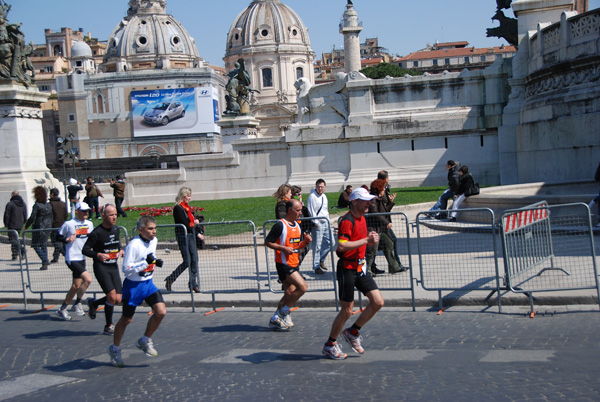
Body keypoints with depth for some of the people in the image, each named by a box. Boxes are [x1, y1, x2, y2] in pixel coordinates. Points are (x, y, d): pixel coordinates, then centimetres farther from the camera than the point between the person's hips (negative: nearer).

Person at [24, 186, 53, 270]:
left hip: (39, 228, -6)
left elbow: (32, 217, -13)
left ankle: (45, 261, -13)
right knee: (44, 245, 15)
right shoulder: (49, 205, 7)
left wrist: (26, 226, -1)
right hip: (47, 227, 6)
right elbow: (51, 217, 12)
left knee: (36, 245, 2)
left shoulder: (37, 205, -12)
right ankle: (45, 263, 9)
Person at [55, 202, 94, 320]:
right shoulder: (68, 224, -9)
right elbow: (58, 237, 0)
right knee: (88, 279, -20)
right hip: (72, 258, -7)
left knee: (76, 286, 11)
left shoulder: (89, 224, 8)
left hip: (82, 258, 7)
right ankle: (77, 304, -3)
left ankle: (62, 309, 26)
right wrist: (67, 240, -17)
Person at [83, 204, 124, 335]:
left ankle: (93, 303, 29)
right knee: (112, 296, -16)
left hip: (114, 267, 6)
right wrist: (98, 255, -24)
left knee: (118, 299, 0)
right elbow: (85, 249, -8)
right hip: (101, 267, -6)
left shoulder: (116, 230, 8)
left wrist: (120, 251, 5)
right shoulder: (97, 233, -11)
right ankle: (109, 326, 3)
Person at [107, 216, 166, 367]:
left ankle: (145, 341, 12)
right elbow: (126, 269, -23)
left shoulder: (153, 241, 3)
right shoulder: (134, 245, -22)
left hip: (148, 283, 6)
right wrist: (146, 262, -28)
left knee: (161, 312, -10)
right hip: (133, 285, -6)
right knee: (126, 319, 7)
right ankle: (114, 349, 29)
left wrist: (155, 262, 5)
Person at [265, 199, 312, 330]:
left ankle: (275, 319, 20)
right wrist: (283, 248, -21)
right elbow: (267, 242, -11)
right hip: (283, 264, -9)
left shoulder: (297, 226, 13)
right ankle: (284, 312, -2)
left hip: (294, 264, 9)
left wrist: (306, 242, 1)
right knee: (302, 286, -17)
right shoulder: (280, 225, -13)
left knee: (289, 293, 10)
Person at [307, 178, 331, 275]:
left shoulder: (324, 196, 16)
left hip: (326, 223, 8)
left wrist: (328, 220, 15)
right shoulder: (312, 197, -10)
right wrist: (316, 223, -16)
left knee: (329, 242, 8)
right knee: (317, 246, -5)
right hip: (317, 224, -8)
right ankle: (316, 267, 2)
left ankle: (321, 260, 24)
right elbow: (311, 212, -14)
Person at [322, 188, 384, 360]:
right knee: (347, 310, -1)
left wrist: (370, 239, 5)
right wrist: (366, 240, -26)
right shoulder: (347, 220, -17)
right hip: (347, 268, -8)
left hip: (360, 267, 8)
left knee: (378, 302, 0)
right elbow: (342, 246, -28)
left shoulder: (362, 218, 12)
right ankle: (330, 345, 18)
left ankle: (352, 333, 19)